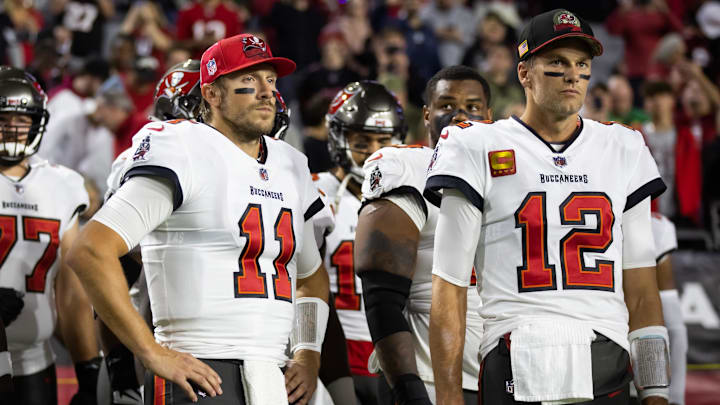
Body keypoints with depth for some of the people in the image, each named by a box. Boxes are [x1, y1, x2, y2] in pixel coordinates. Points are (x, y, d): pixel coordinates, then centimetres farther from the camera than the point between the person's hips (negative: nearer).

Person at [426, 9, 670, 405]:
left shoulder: (623, 151, 15)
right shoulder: (479, 150, 3)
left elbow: (641, 290, 14)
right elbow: (448, 289, 1)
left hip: (607, 372, 3)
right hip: (516, 371, -3)